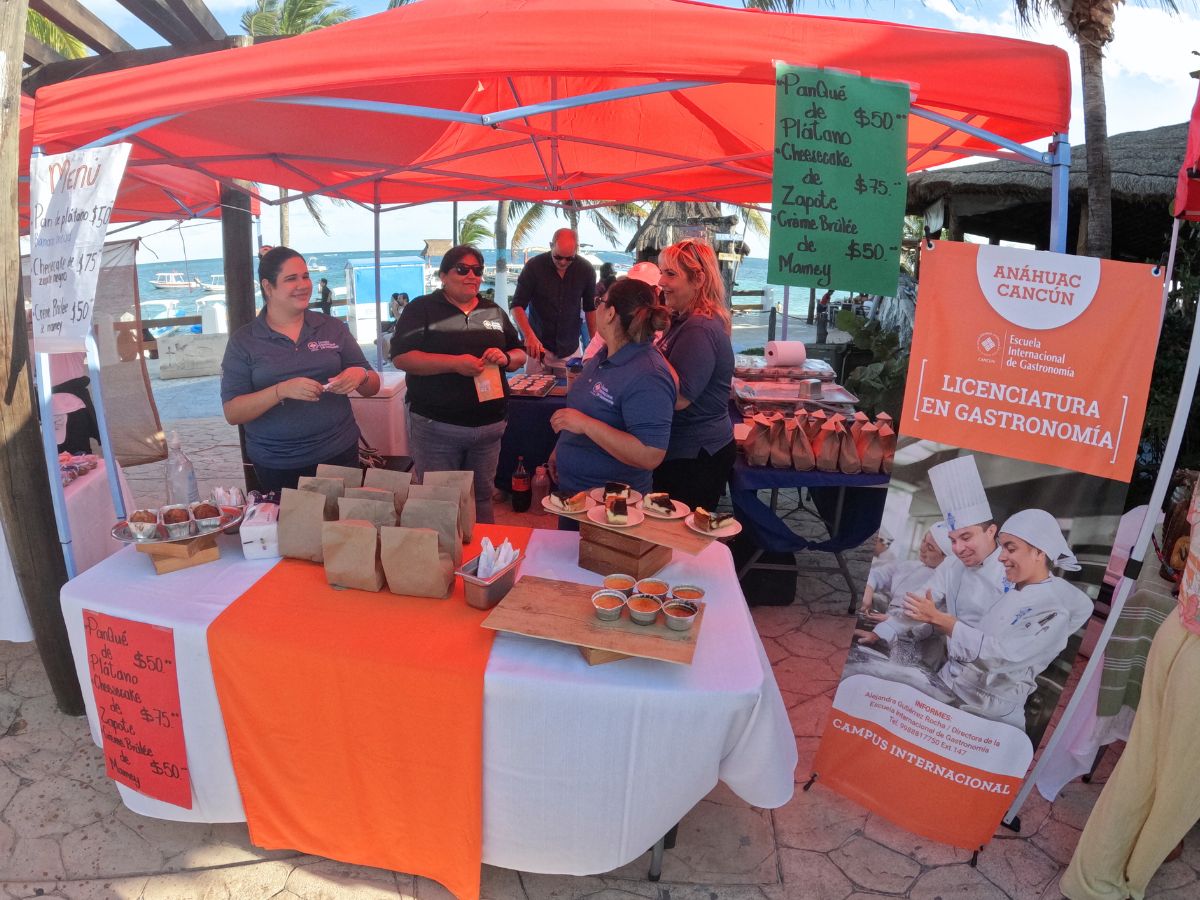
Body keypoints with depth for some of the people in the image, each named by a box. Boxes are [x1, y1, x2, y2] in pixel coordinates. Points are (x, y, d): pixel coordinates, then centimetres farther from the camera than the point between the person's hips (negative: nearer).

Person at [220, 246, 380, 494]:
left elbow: (373, 387, 7)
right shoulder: (243, 341, -2)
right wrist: (282, 390, -24)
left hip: (339, 455, 1)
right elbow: (232, 414, -8)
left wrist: (360, 376, -16)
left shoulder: (334, 328, 3)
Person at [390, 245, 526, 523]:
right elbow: (401, 357, -11)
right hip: (436, 427, -4)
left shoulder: (494, 312, 14)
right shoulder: (422, 309, -1)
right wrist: (454, 362, -22)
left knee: (482, 498, 15)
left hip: (489, 425, 4)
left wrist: (505, 358, -7)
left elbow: (520, 354, 17)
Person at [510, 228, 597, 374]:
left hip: (570, 350, 2)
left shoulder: (586, 270, -4)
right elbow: (518, 306, -10)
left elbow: (590, 308, 7)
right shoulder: (533, 266, -11)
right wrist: (529, 336, -26)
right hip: (538, 345, -1)